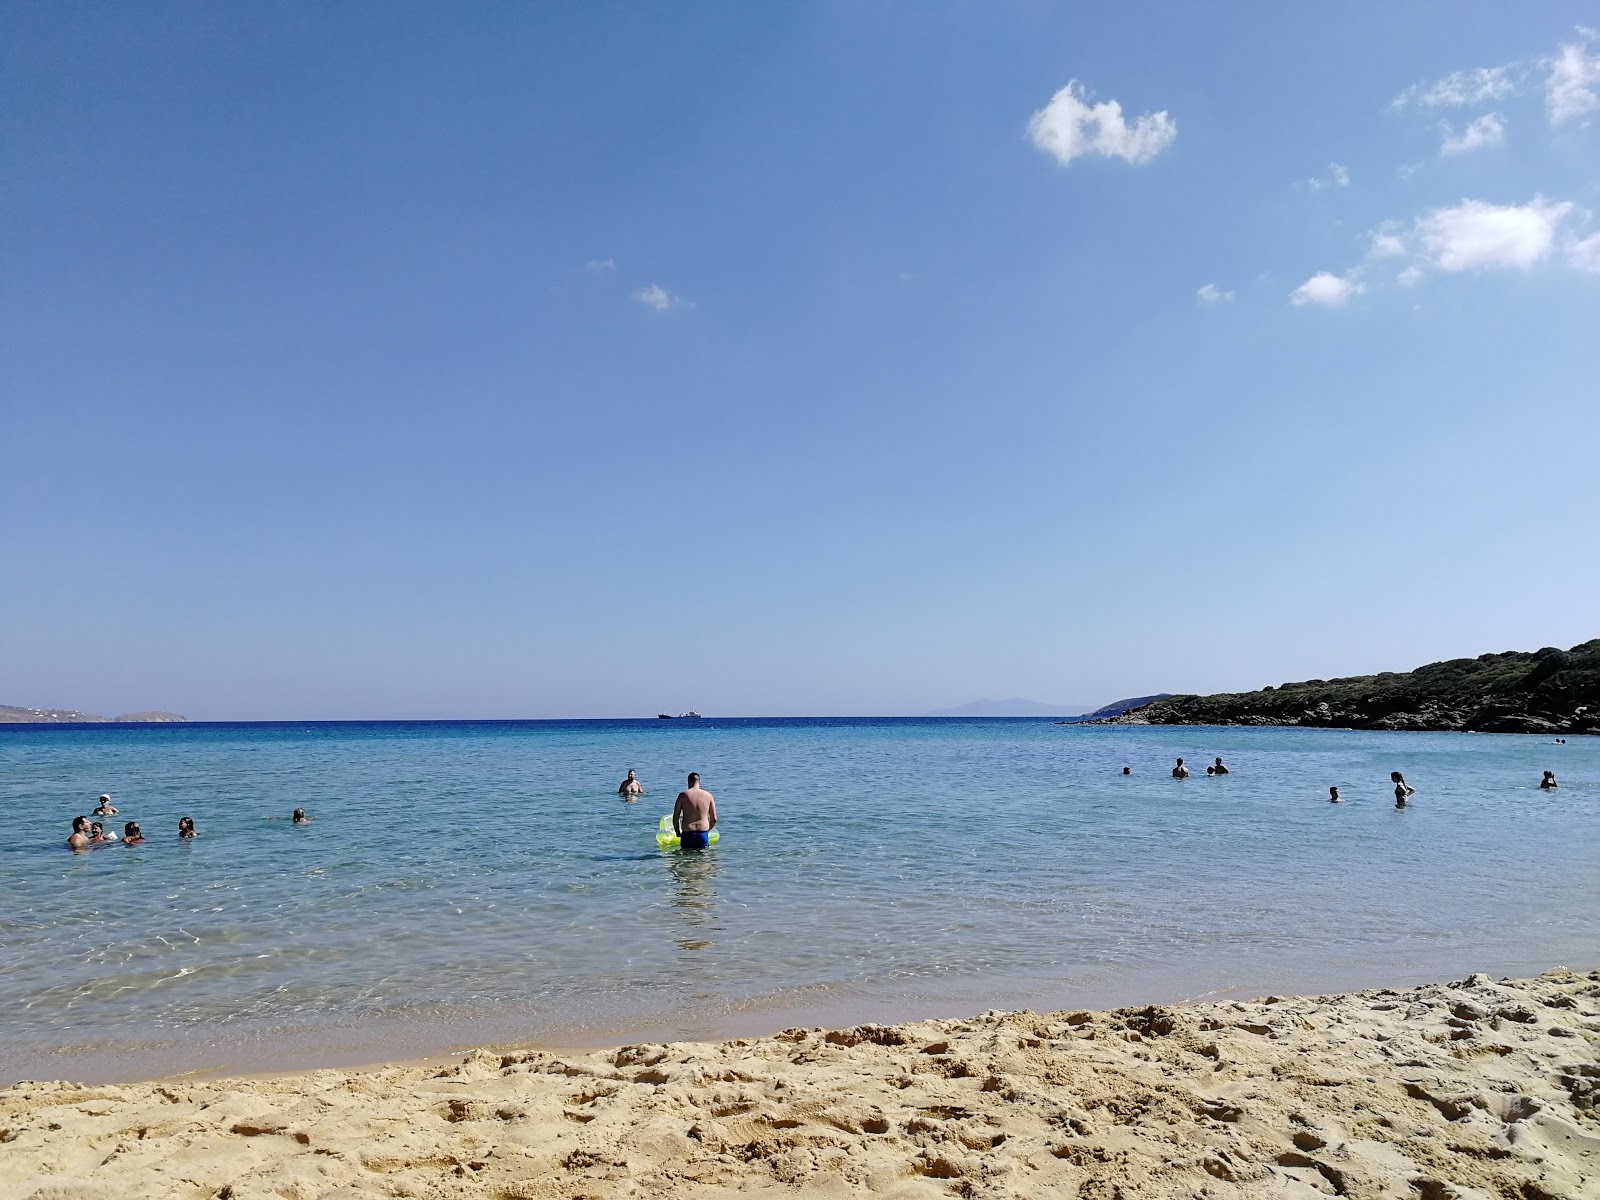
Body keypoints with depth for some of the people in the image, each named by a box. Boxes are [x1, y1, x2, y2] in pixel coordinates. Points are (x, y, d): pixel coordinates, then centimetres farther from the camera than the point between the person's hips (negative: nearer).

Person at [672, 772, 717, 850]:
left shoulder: (683, 795, 0)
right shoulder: (708, 796, 4)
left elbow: (675, 818, 0)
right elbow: (714, 820, 7)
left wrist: (678, 834, 14)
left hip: (687, 835, -1)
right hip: (703, 834, 1)